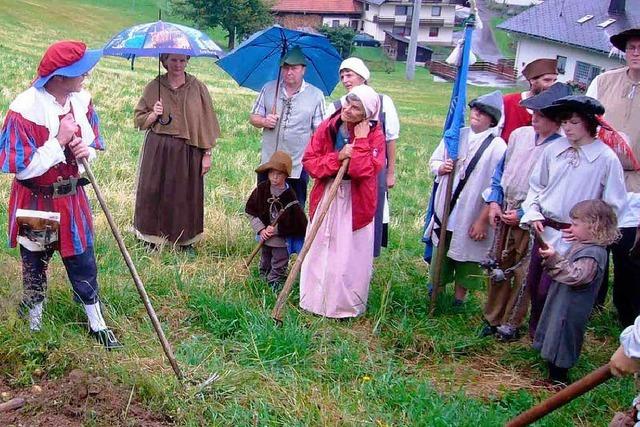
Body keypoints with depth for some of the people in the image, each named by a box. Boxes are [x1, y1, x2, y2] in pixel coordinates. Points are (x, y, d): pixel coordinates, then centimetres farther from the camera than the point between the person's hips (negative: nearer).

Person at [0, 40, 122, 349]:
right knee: (35, 267, 16)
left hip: (72, 198, 4)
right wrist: (59, 141, -27)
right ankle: (34, 327, 39)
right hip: (36, 204, -4)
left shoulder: (81, 100, -6)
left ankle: (97, 324, 32)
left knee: (83, 263, 15)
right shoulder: (25, 109, -25)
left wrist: (88, 150, -15)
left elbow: (94, 142, 9)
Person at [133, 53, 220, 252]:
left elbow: (206, 122, 1)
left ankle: (186, 241, 20)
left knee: (186, 194, 6)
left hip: (188, 151, -1)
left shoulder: (198, 88, 0)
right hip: (157, 150, 1)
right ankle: (151, 239, 16)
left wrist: (207, 154, -3)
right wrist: (153, 115, -13)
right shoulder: (154, 87, 3)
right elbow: (138, 119, 9)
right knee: (154, 192, 4)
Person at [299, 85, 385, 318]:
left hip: (356, 202, -3)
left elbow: (364, 170, -23)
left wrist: (360, 140, -20)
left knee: (350, 255, 3)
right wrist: (337, 157, -17)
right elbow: (309, 160, -4)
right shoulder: (328, 127, -2)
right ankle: (314, 299, 28)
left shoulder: (374, 135, -10)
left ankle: (346, 305, 19)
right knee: (318, 251, 13)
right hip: (326, 197, 3)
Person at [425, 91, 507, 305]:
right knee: (441, 251, 18)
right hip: (445, 210, 4)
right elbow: (434, 161, 12)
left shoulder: (497, 147, -14)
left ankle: (460, 295, 32)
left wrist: (483, 220, -17)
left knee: (465, 255, 13)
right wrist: (441, 167, -12)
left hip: (472, 215, -4)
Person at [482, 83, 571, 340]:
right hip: (504, 213, 6)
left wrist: (522, 214, -16)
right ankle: (492, 319, 30)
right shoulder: (519, 135, 2)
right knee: (499, 267, 15)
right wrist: (494, 201, 3)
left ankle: (511, 324, 23)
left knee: (523, 274, 6)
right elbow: (501, 170, 14)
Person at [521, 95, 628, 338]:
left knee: (547, 290, -3)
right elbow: (536, 186, 11)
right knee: (533, 284, 12)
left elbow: (614, 206, -6)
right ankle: (535, 327, 36)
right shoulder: (554, 150, -1)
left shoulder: (606, 159, -11)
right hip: (544, 229, 4)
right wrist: (533, 214, -1)